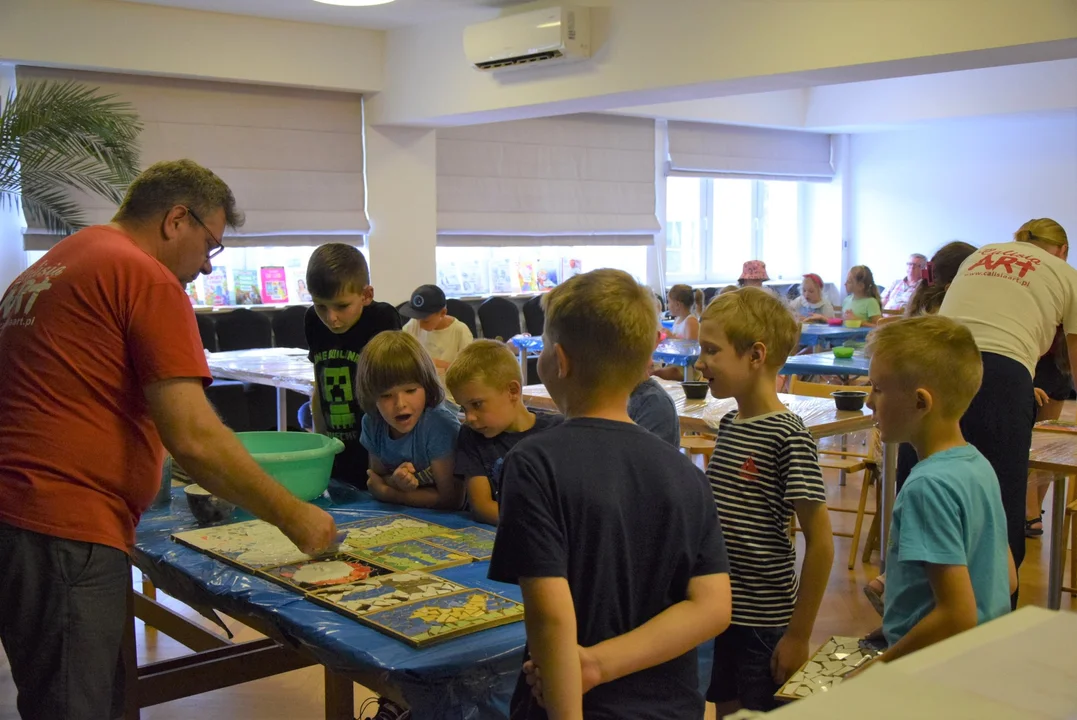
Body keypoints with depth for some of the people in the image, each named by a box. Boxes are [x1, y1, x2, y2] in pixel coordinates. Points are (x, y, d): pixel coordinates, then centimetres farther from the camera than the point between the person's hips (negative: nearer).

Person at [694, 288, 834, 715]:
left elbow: (820, 543, -17)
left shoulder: (788, 437, -18)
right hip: (719, 612, 7)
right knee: (726, 710, 18)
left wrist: (799, 635, -15)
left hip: (765, 623, -7)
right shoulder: (728, 425, 5)